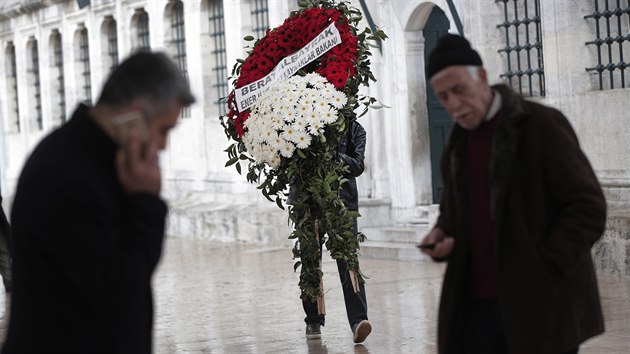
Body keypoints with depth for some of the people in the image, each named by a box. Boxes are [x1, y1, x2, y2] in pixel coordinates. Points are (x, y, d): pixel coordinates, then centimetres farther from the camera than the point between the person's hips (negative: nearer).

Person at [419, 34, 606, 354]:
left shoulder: (542, 125, -7)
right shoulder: (458, 144, 14)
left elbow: (588, 207, -11)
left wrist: (543, 274, -16)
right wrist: (441, 236, 3)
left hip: (539, 305, -6)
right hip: (476, 305, 6)